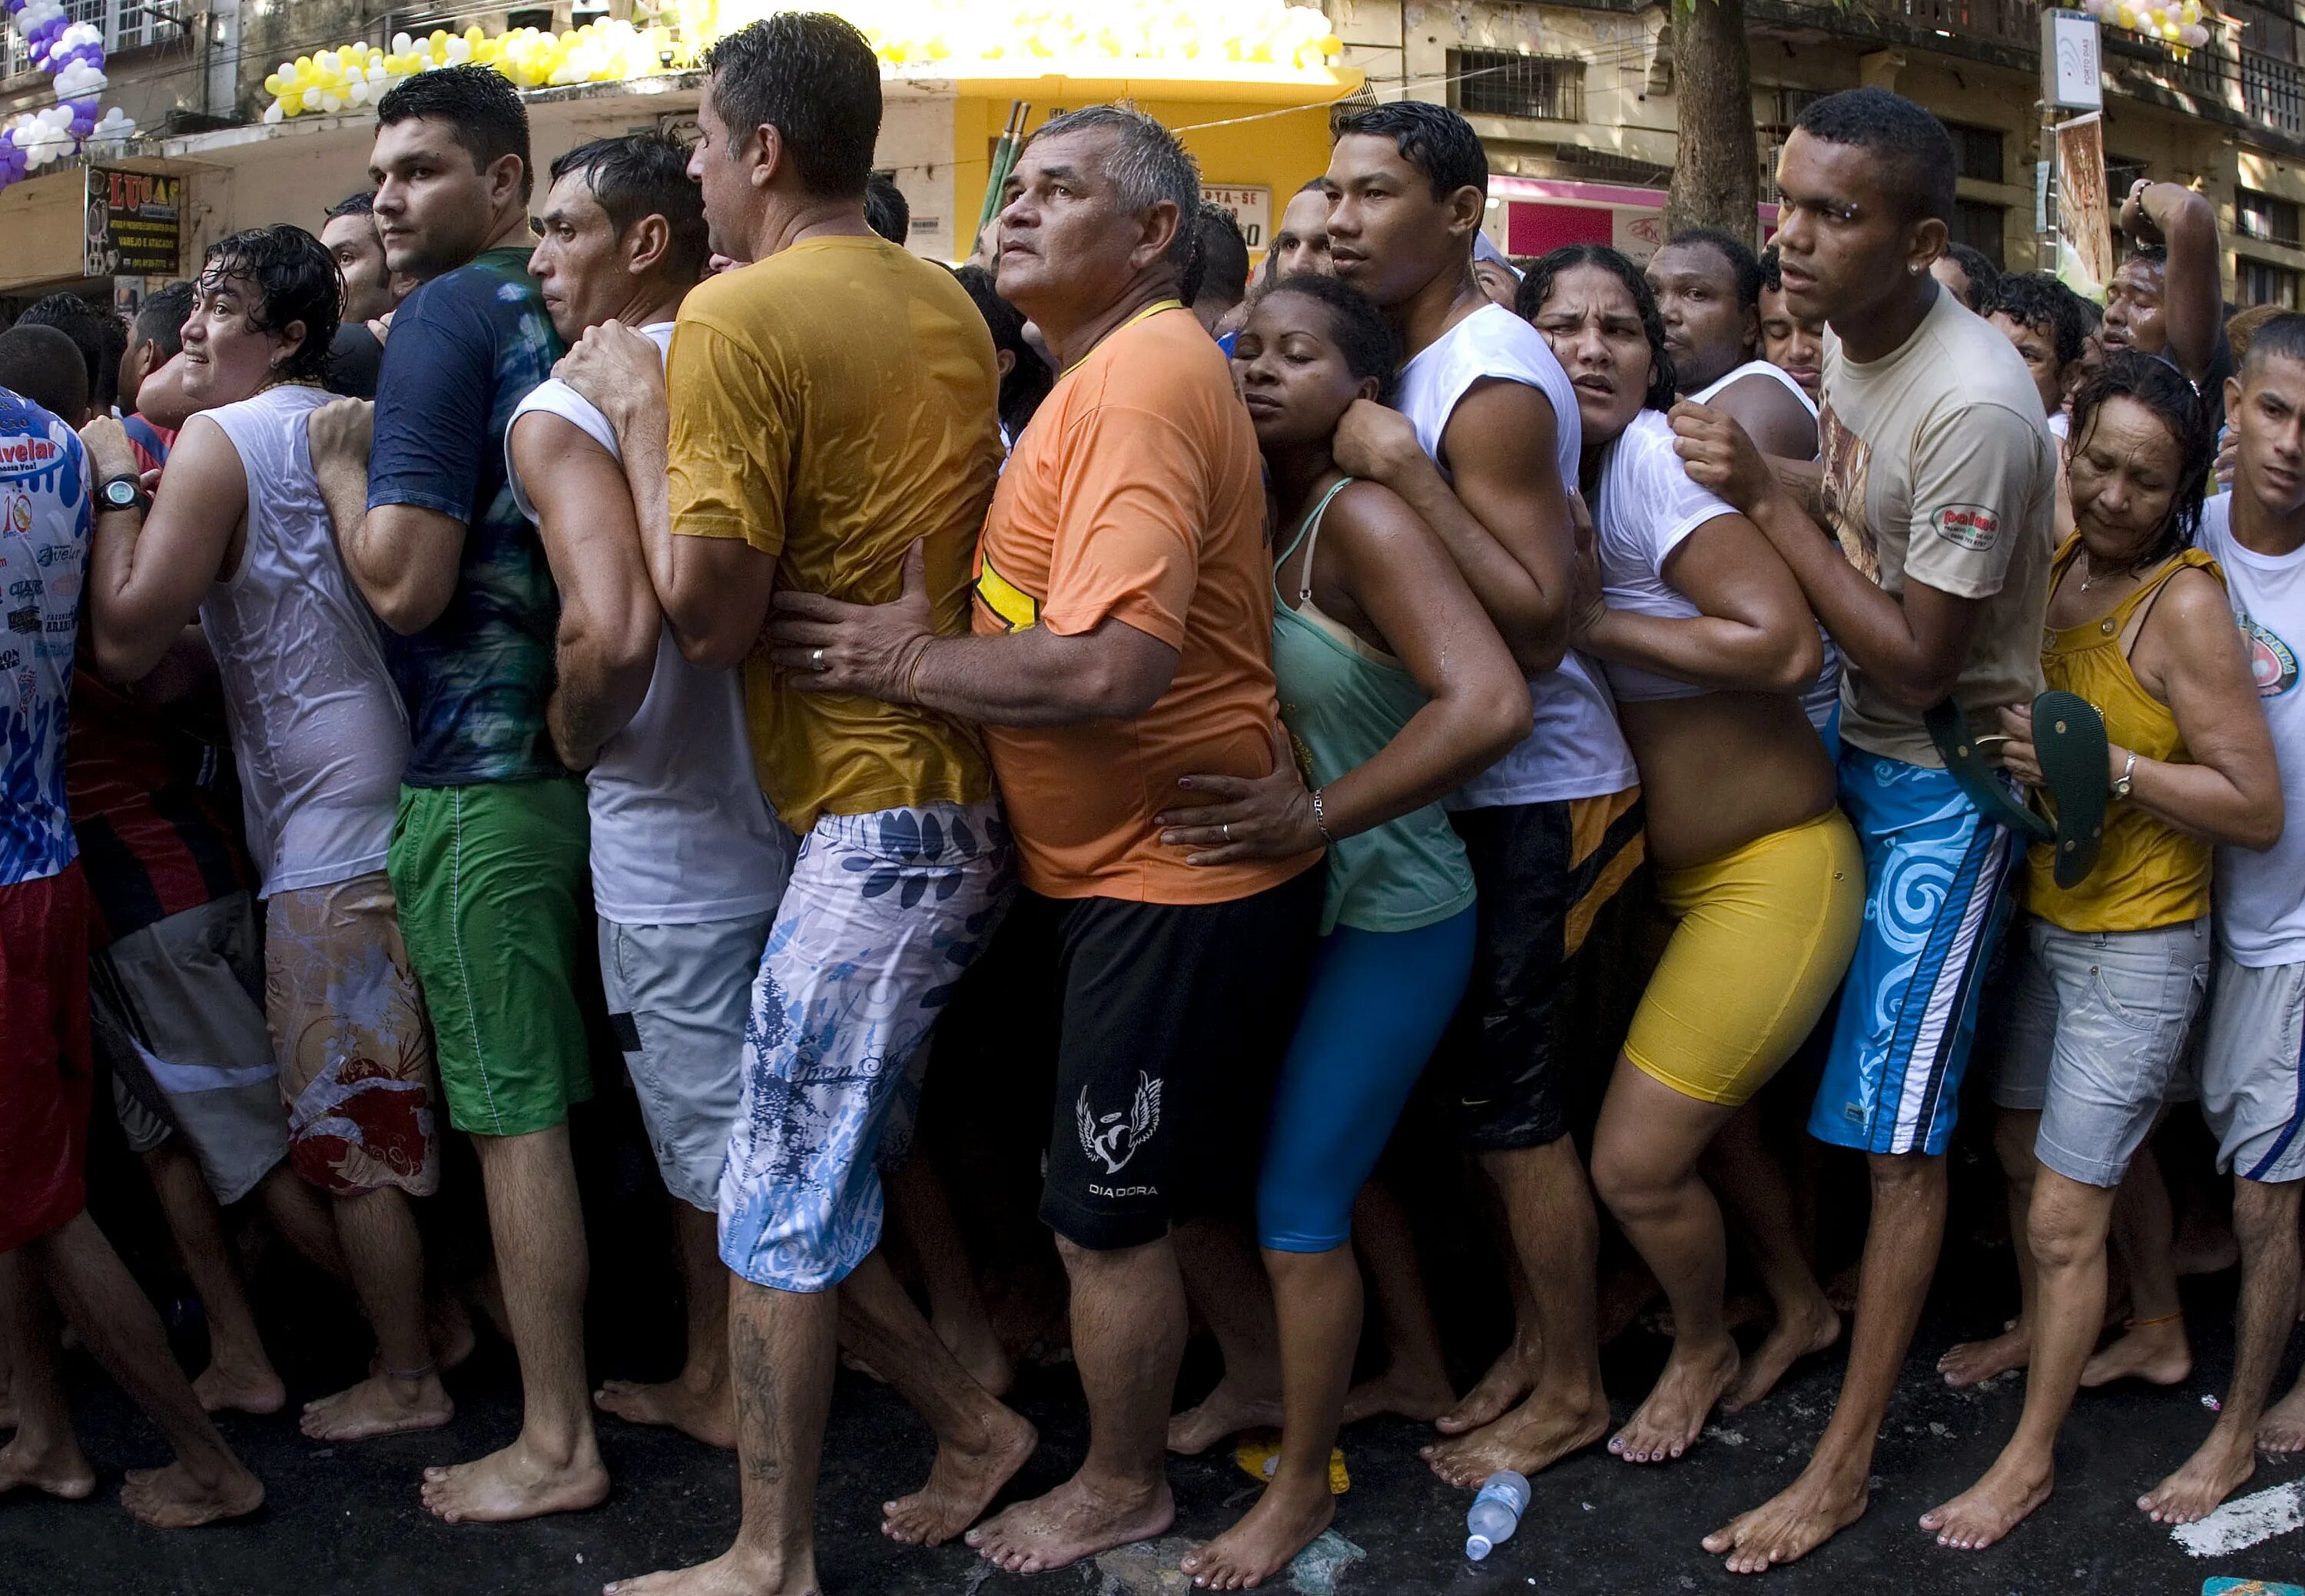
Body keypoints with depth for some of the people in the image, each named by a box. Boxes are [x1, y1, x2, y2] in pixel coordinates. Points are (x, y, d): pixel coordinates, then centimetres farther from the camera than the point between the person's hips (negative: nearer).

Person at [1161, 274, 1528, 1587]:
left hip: (1387, 921, -7)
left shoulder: (1361, 517, -19)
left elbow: (1489, 703, -30)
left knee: (1299, 1203, 0)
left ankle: (1303, 1487, 19)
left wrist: (1316, 815, -28)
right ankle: (1257, 1396, 38)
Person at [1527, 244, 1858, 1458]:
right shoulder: (1559, 474, 3)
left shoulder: (1654, 459, -21)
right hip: (1670, 868, 8)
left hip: (1772, 869, -8)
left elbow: (1787, 647, -28)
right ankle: (1803, 1307, 47)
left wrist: (1594, 622, -23)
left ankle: (1702, 1350, 25)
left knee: (1636, 1163, -4)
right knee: (1716, 1105, 23)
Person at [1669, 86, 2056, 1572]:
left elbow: (1916, 662, -24)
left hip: (1944, 781, -8)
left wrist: (1767, 498, -25)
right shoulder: (1852, 336, -2)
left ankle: (1847, 1462, 8)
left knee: (1900, 1131, -3)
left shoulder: (1976, 406, -28)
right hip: (1852, 744, 8)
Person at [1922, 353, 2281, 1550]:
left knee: (2066, 1217, 2)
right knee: (2021, 1154, 23)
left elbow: (2256, 810, -20)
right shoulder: (2054, 563, 0)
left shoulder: (2184, 604, -20)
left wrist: (2100, 764, -26)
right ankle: (2041, 1338, 48)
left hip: (2138, 949, -7)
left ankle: (2030, 1455, 18)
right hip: (2040, 919, 7)